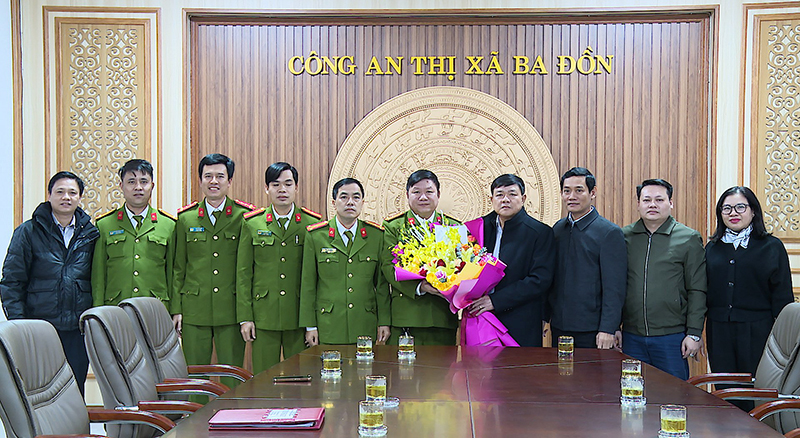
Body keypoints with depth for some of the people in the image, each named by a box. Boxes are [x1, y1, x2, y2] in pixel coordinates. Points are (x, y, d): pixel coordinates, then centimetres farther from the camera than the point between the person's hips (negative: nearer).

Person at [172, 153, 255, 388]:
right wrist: (176, 309, 5)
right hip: (194, 311, 2)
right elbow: (178, 269, 11)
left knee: (232, 379, 3)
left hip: (231, 311, -2)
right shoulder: (186, 218, 8)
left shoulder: (245, 216, 2)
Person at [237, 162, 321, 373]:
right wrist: (244, 317, -1)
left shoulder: (311, 223, 4)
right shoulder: (252, 224, 5)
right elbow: (243, 273, 5)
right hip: (264, 315, 0)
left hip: (300, 316, 0)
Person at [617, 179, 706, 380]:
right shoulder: (624, 237, 7)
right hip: (632, 337, 3)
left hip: (672, 337, -2)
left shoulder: (689, 239, 1)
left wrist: (694, 333, -6)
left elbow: (697, 291, -1)